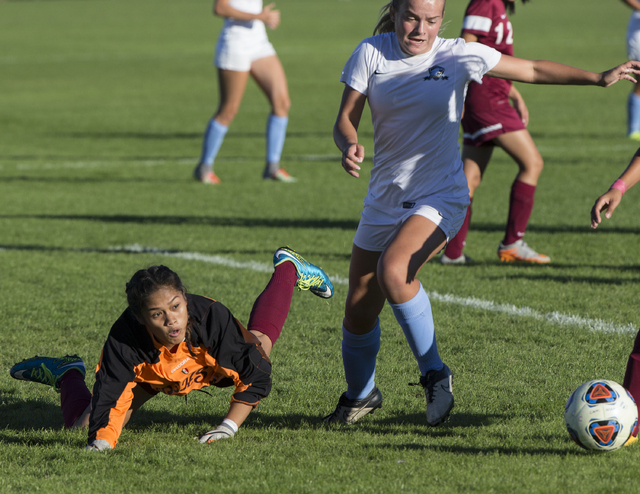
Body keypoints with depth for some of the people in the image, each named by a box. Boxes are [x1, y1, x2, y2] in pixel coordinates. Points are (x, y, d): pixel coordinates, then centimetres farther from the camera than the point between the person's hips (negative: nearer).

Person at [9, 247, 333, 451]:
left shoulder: (212, 317, -45)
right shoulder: (125, 340, -45)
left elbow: (256, 375, -34)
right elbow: (108, 398, -40)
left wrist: (229, 426, -36)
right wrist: (101, 441, -56)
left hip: (208, 364, 1)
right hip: (147, 372, -1)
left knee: (258, 348, 26)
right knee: (84, 421, -6)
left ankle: (287, 267, 54)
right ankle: (67, 374, 32)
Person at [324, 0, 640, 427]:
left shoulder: (457, 56, -7)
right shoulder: (371, 53, -2)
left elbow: (532, 70, -1)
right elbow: (345, 119, -3)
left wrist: (599, 78, -11)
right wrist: (349, 145, -27)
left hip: (441, 198, -3)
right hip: (384, 200, 3)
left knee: (393, 270, -31)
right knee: (358, 312, 4)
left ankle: (434, 373, -14)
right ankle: (360, 395, 33)